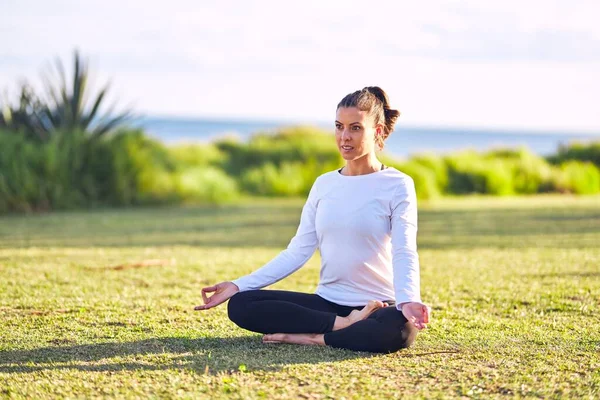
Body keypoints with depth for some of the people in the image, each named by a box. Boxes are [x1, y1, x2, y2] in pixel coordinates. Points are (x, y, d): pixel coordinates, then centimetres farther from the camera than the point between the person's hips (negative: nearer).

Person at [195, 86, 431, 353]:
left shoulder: (397, 185, -3)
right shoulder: (324, 184, 10)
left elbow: (404, 254, -13)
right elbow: (298, 251, 7)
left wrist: (408, 301, -35)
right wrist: (239, 284, -3)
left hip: (378, 307, -5)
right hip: (327, 302, 5)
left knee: (400, 327, -40)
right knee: (240, 304, -15)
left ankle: (311, 337, -22)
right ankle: (343, 325, -20)